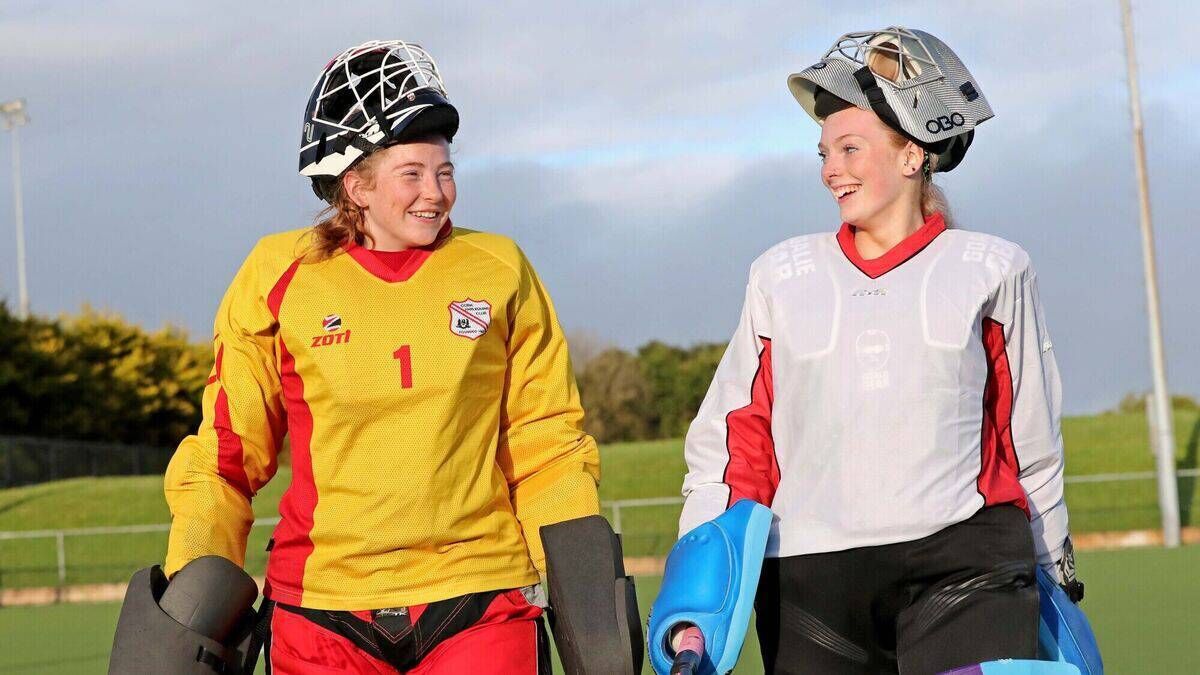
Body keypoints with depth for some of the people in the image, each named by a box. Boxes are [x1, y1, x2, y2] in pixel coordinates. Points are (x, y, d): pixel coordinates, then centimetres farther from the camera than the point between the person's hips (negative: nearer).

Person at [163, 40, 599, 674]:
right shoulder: (279, 280, 2)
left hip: (479, 601, 0)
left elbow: (546, 443, 10)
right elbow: (226, 450, 9)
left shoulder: (499, 272, 5)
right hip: (323, 612, 0)